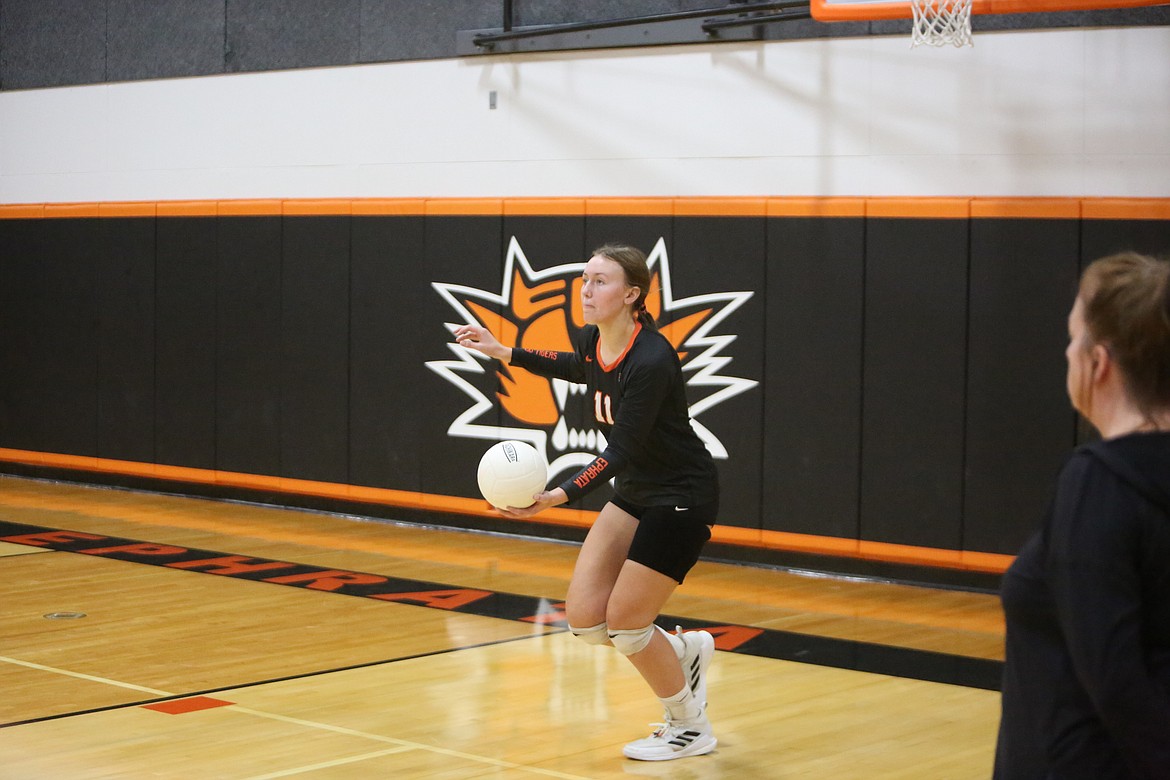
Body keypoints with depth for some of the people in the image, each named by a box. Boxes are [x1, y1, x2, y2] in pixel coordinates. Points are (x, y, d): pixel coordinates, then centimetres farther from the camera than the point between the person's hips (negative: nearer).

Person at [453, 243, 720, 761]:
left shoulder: (651, 360, -28)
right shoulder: (593, 339, -4)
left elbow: (622, 451, -27)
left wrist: (560, 496, -38)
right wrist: (503, 353, 16)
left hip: (681, 499, -8)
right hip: (635, 491, 8)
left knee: (623, 620, -6)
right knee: (584, 617, 1)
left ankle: (691, 728, 16)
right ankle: (686, 652, 27)